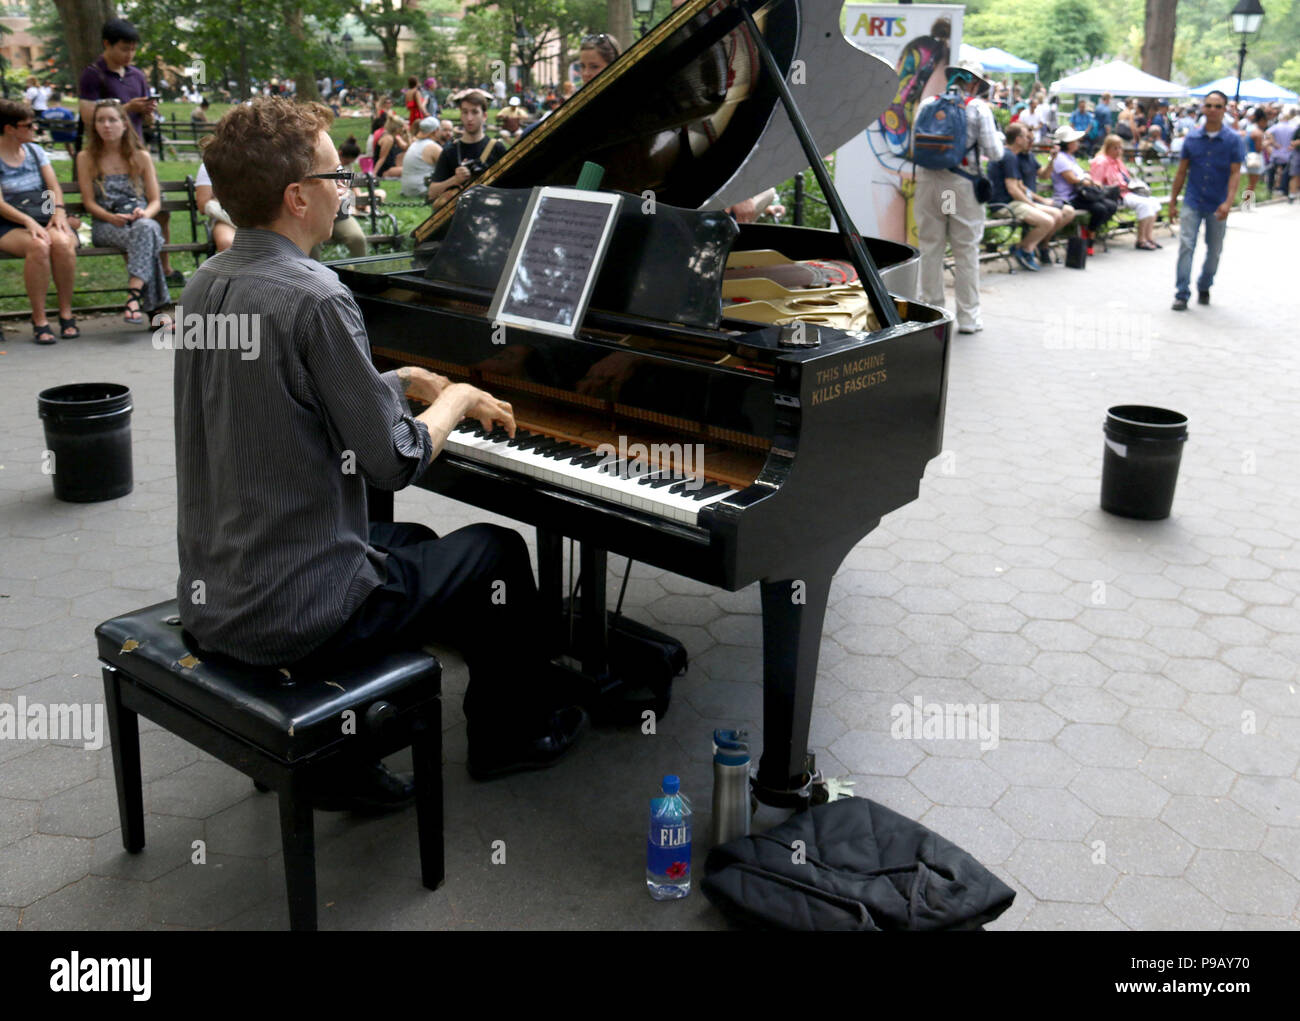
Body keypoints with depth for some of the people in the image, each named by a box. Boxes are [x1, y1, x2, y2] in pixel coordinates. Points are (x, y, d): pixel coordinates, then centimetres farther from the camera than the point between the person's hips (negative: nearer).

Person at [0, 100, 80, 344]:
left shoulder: (35, 151, 16)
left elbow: (54, 187, 9)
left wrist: (59, 210, -12)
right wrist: (28, 222, -23)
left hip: (45, 219, 3)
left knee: (62, 243, -33)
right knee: (38, 246, -37)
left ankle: (66, 315, -22)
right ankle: (39, 321, -29)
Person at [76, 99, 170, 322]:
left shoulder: (141, 157, 14)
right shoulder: (86, 158, 11)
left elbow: (156, 200, 11)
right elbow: (89, 202, 5)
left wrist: (145, 214, -13)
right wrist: (112, 218, -15)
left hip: (141, 220, 1)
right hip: (106, 226, -1)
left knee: (145, 228, -39)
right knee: (143, 237, -37)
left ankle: (134, 296, -51)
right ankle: (155, 307, -44)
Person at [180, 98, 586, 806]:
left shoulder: (208, 283, 5)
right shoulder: (314, 298, -22)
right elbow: (394, 462, -19)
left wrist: (404, 383, 18)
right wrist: (457, 400, -1)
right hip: (297, 616, -8)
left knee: (411, 542, 31)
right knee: (496, 550, 12)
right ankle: (512, 733, 32)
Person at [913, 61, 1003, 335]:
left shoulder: (927, 104, 7)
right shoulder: (978, 107, -2)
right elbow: (993, 152, -4)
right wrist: (998, 136, 17)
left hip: (927, 179, 3)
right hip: (962, 182, -3)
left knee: (930, 248, 10)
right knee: (966, 251, 4)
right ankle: (968, 317, 7)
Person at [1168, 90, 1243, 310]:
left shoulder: (1233, 140, -3)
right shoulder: (1192, 138, 2)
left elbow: (1235, 173, -8)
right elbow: (1182, 172, 6)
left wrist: (1228, 203, -21)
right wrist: (1172, 202, 4)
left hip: (1217, 206, 0)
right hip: (1193, 203, 0)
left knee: (1214, 250, 12)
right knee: (1186, 246, -11)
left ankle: (1204, 287, 32)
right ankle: (1182, 294, -10)